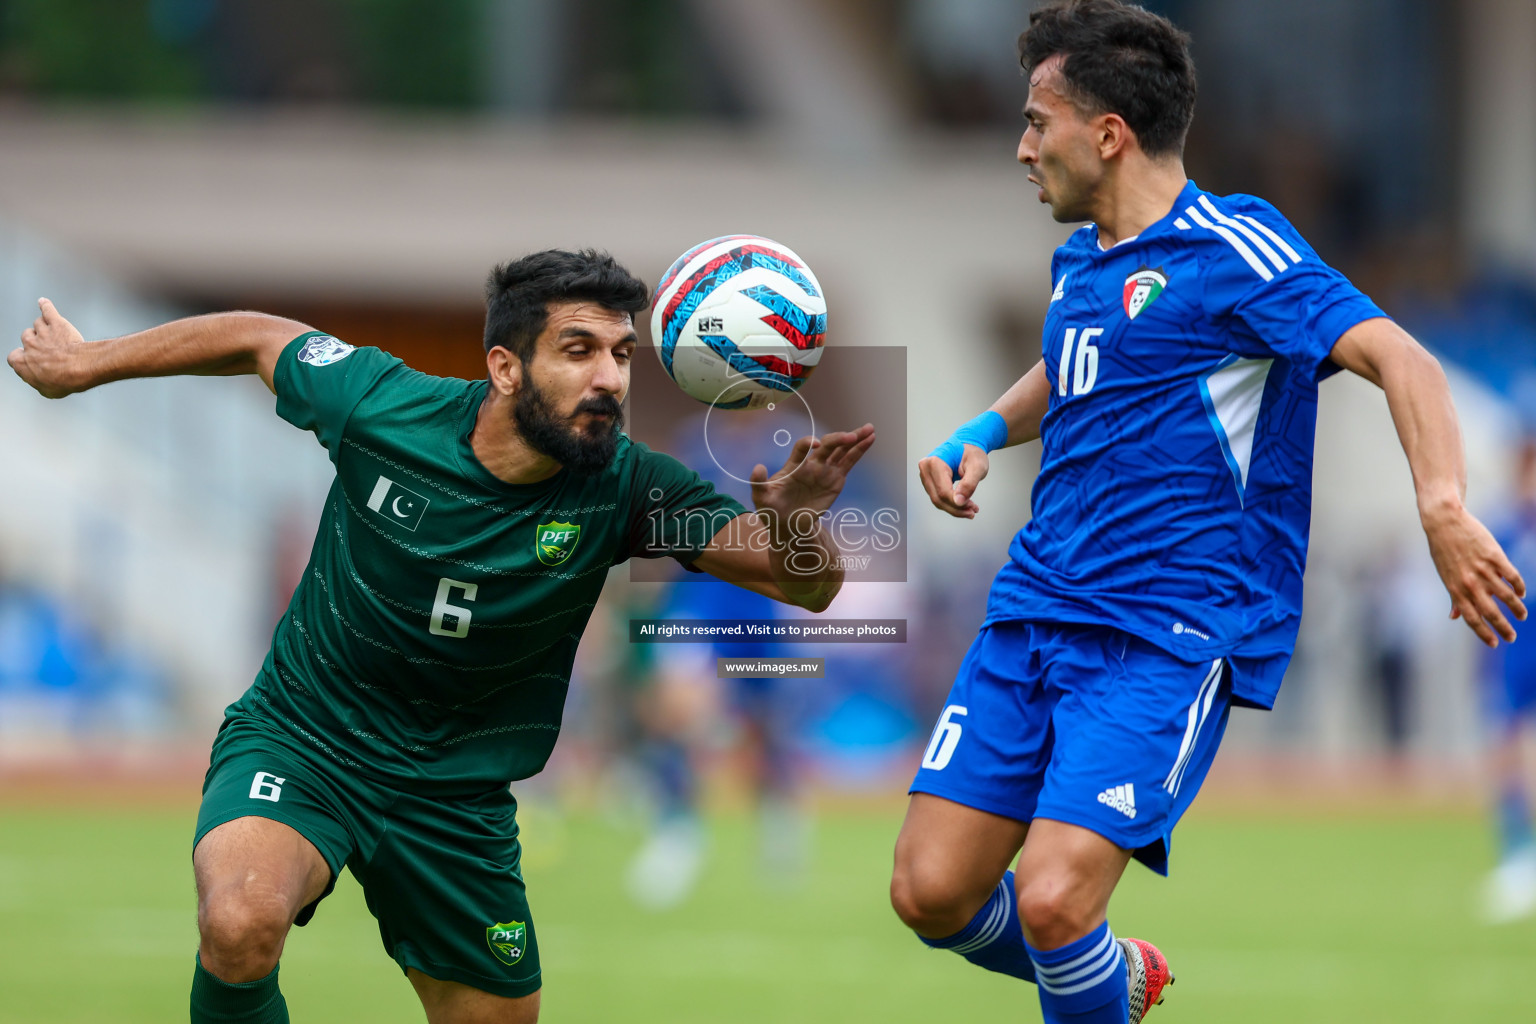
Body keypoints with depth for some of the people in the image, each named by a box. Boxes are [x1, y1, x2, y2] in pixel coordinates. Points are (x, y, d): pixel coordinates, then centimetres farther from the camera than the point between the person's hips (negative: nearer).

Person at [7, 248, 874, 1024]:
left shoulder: (623, 487, -16)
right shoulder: (382, 406, -18)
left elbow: (809, 585, -20)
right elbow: (258, 339, 2)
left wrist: (794, 519, -44)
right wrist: (86, 364, 15)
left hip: (456, 795, 3)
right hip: (299, 740, -3)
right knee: (242, 926, -33)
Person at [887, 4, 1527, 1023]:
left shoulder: (1232, 249, -10)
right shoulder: (1078, 261, 16)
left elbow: (1397, 357, -22)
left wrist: (1443, 507, -39)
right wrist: (982, 434, 17)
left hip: (1168, 638, -8)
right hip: (1034, 610, 8)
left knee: (1052, 900, -23)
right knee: (932, 893, 0)